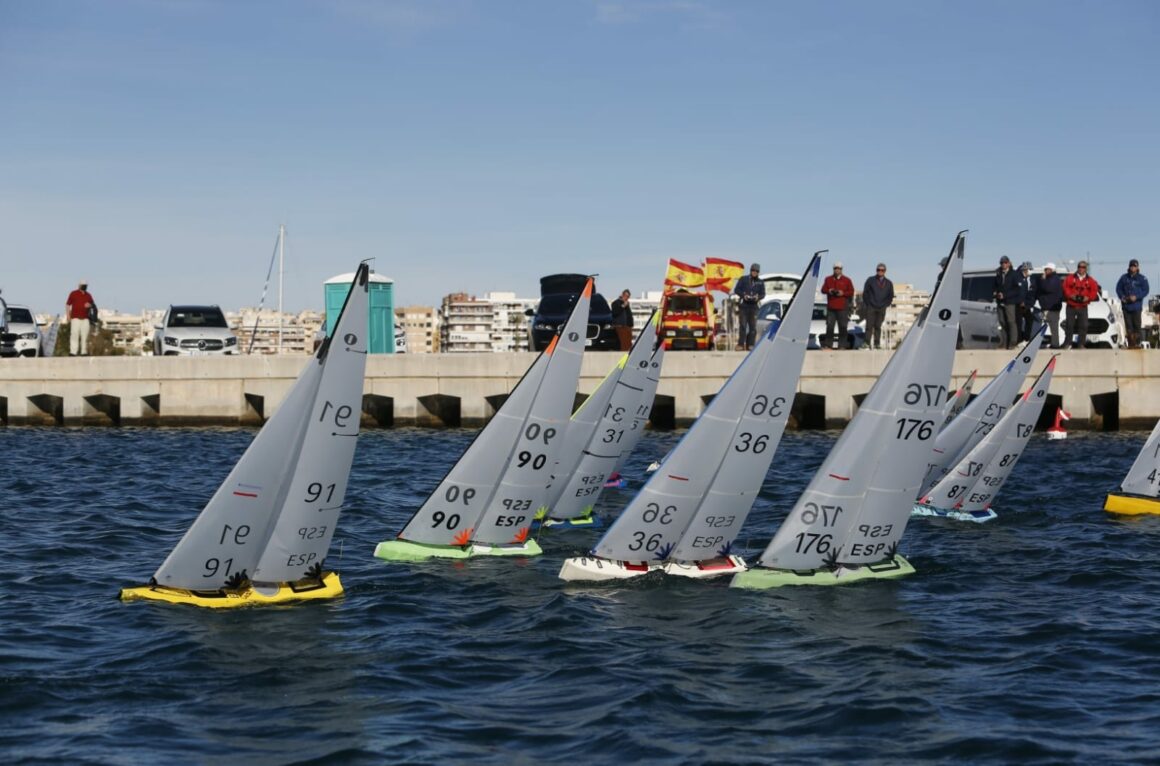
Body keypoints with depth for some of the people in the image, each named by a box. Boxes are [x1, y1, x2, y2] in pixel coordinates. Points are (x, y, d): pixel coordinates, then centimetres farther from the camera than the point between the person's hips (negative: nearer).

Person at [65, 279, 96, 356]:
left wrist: (90, 305, -2)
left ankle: (83, 352, 8)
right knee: (74, 334, -10)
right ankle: (73, 352, -13)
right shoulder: (73, 294, 4)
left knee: (85, 335, 3)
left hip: (85, 318, 4)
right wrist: (68, 315, -5)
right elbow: (68, 304, 3)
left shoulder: (88, 295, 15)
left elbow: (93, 304, 23)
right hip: (75, 318, -4)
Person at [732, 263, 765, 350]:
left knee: (753, 327, 1)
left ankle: (750, 345, 5)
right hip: (743, 306, -3)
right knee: (742, 326, -6)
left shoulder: (760, 282, 13)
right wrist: (743, 295, -14)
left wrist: (758, 297, -12)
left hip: (753, 306, 3)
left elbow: (763, 294, 10)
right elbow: (736, 290, 3)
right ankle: (741, 344, -6)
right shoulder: (743, 279, 6)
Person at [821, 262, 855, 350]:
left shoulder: (846, 280, 5)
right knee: (829, 326, 1)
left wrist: (843, 293, -13)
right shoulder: (828, 279, 13)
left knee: (842, 327, -3)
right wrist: (828, 291, -8)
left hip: (842, 308, -2)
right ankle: (827, 345, 7)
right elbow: (823, 290, 13)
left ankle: (842, 346, 0)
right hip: (831, 307, 2)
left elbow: (851, 292, 4)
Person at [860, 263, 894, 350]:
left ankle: (877, 343, 4)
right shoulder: (870, 280, 6)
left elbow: (891, 296, 15)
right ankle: (867, 343, -10)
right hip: (871, 307, -2)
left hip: (881, 309, 2)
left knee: (878, 326, 3)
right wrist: (866, 305, -4)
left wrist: (885, 305, 1)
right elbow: (865, 293, 4)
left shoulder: (888, 283, 12)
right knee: (869, 326, -7)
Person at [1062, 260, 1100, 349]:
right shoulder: (1070, 278, 5)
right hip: (1071, 306, -1)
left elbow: (1094, 292, 2)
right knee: (1069, 325, -1)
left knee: (1083, 326, -2)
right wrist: (1071, 295, -19)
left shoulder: (1090, 280, 8)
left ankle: (1081, 344, 3)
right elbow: (1065, 288, -3)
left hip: (1083, 307, 1)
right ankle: (1067, 344, 4)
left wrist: (1088, 298, -15)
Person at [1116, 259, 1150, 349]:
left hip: (1137, 306, -2)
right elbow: (1118, 288, 13)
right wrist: (1122, 297, -5)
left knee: (1136, 325, -5)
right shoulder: (1124, 277, 8)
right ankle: (1130, 343, 4)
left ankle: (1137, 343, -1)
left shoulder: (1142, 279, 0)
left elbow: (1145, 291, -2)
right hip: (1126, 305, 2)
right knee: (1128, 325, 1)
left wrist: (1136, 297, -15)